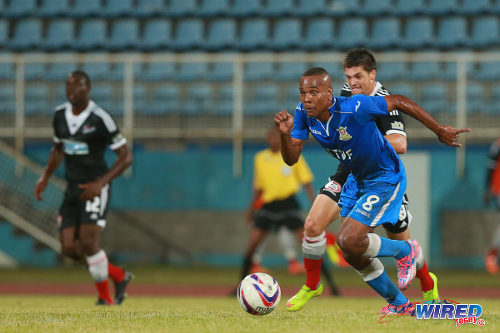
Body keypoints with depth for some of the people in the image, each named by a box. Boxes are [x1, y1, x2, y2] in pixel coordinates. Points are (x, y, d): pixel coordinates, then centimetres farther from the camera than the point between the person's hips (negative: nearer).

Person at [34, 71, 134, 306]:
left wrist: (100, 183, -21)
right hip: (72, 189, 7)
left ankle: (105, 297, 1)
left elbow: (126, 156, -10)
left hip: (95, 189, -7)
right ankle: (119, 276, 18)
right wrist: (44, 179, 13)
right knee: (69, 248, -2)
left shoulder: (100, 119, -14)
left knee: (88, 242, -18)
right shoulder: (60, 115, 6)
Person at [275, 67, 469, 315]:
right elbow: (291, 158, -11)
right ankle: (399, 303, 31)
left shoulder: (353, 109, -32)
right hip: (356, 180, 8)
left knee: (348, 241, -19)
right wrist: (285, 134, -33)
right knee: (353, 255, 11)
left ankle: (405, 251, 10)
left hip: (385, 180, -8)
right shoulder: (304, 113, -13)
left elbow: (398, 102, -20)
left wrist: (440, 131, -12)